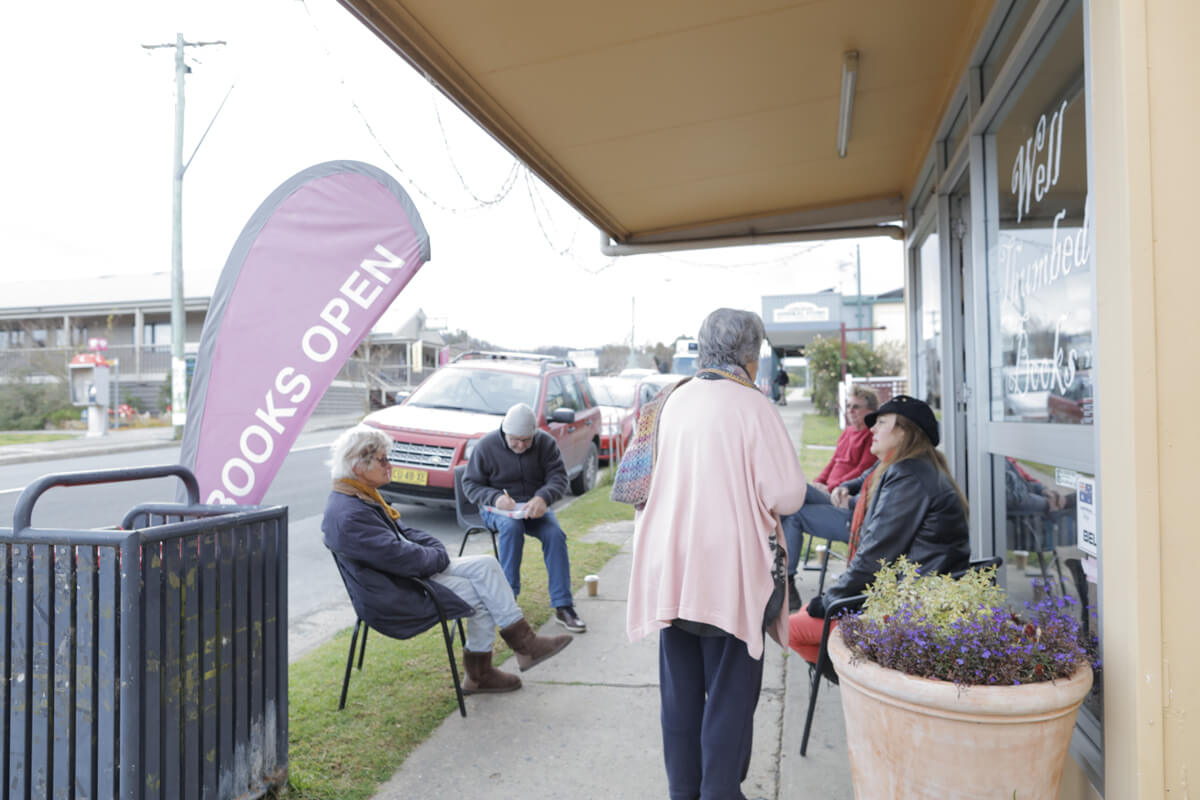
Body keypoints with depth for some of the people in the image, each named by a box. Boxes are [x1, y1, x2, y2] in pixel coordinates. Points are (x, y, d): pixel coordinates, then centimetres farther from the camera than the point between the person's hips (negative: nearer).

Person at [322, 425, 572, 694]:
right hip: (392, 600, -10)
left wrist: (435, 548, 0)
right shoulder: (348, 515, -26)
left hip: (412, 573, 10)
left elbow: (401, 532, 17)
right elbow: (400, 557, -28)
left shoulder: (361, 497, 8)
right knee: (482, 597, -6)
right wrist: (439, 557, -10)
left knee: (486, 565, -2)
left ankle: (525, 642, 3)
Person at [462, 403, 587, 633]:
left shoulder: (546, 443, -4)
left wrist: (542, 497, -31)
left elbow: (559, 477, -8)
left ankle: (563, 606, -22)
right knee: (511, 527, -37)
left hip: (534, 506, 2)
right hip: (499, 509, -1)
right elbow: (470, 484, -3)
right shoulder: (486, 446, -8)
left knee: (555, 534, -28)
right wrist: (495, 497, -24)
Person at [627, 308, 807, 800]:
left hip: (671, 569, 6)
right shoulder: (752, 406, -14)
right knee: (730, 691, 9)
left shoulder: (675, 401, 3)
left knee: (680, 687, 17)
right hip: (729, 571, -5)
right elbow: (786, 496, -15)